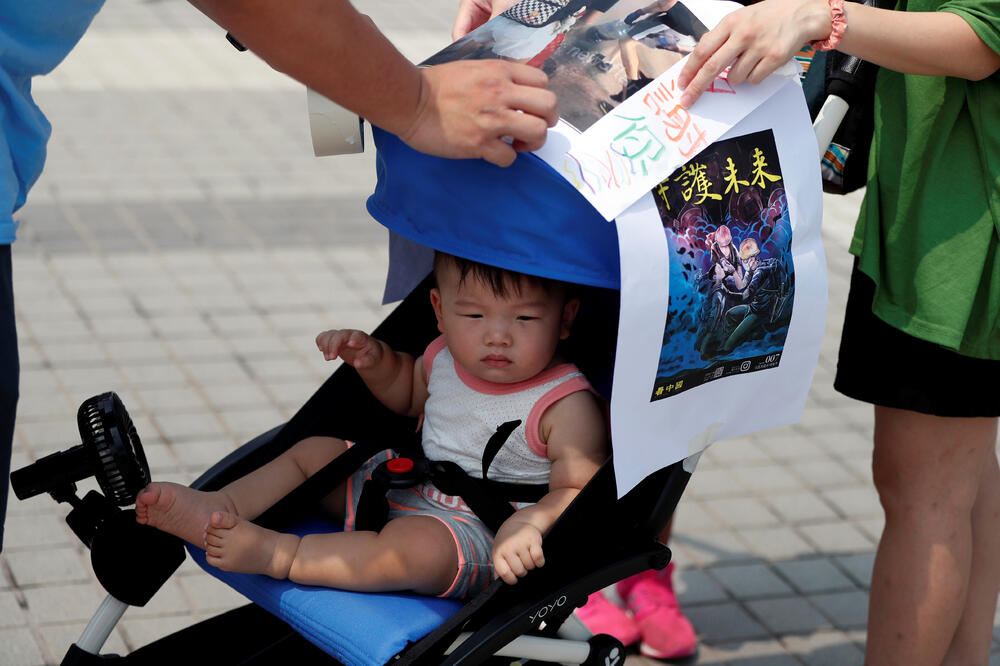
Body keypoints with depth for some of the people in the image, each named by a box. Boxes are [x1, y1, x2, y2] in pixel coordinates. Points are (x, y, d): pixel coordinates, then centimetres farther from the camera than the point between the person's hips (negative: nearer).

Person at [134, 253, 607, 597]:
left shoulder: (565, 405, -19)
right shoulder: (446, 358, 3)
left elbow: (579, 490, -22)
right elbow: (408, 395, 25)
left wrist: (528, 524, -40)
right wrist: (376, 360, 5)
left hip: (474, 537, -8)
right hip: (403, 488, 8)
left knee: (417, 545, -38)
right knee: (315, 450, 10)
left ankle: (280, 555, -31)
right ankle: (221, 507, -4)